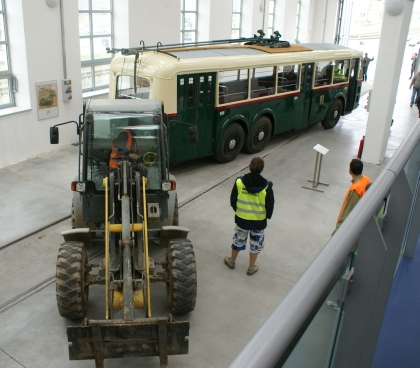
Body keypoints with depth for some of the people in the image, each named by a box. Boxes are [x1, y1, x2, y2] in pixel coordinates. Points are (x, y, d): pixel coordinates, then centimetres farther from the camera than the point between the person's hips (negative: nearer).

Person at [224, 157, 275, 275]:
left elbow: (233, 200, -4)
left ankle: (232, 261, 42)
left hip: (241, 218, 2)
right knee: (255, 244, 19)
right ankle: (251, 268, 32)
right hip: (259, 221, -1)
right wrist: (267, 216, 10)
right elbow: (270, 205, -10)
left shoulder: (239, 182, -14)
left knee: (238, 240, 23)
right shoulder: (266, 186, -19)